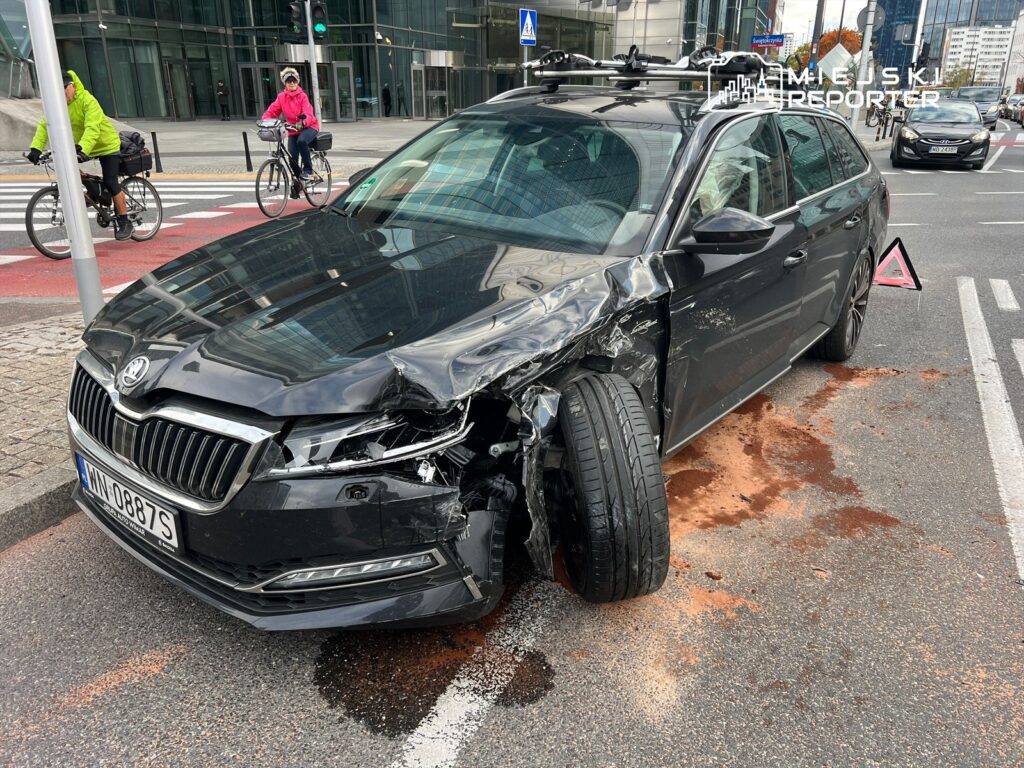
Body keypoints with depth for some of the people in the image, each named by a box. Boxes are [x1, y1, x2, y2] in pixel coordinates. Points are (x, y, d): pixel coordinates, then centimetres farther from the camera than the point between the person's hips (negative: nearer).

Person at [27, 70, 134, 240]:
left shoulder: (87, 100, -25)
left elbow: (92, 129, -36)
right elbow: (44, 125, -14)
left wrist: (83, 150, -49)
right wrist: (36, 147, -27)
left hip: (106, 145, -6)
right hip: (80, 146, 6)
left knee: (110, 184, -9)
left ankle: (125, 223, -1)